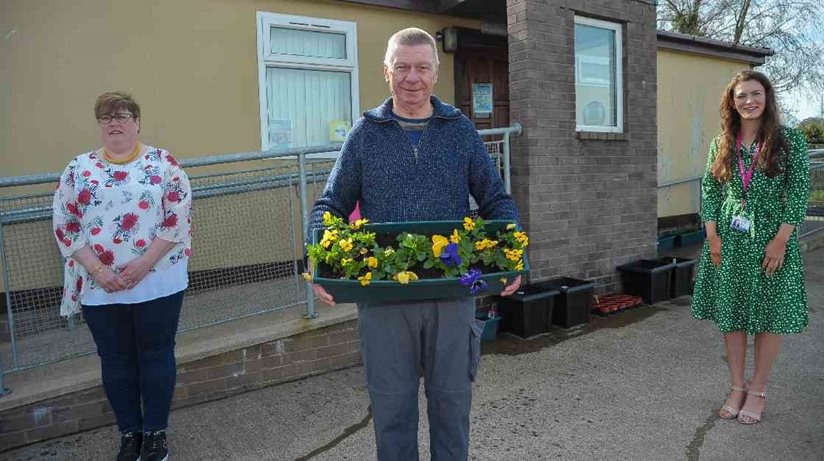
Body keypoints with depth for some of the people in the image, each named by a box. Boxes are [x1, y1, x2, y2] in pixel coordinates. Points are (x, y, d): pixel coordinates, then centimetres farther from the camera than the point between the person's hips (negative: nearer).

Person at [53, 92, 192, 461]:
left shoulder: (162, 163, -1)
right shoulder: (79, 168, 5)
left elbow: (179, 218, -8)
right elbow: (64, 225, 2)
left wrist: (144, 264, -15)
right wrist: (97, 269, -9)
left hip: (158, 283, -2)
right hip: (100, 287, 2)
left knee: (156, 356, 7)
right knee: (116, 360, 12)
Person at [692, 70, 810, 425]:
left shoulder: (790, 140, -2)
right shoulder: (722, 144, 7)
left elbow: (798, 192, -6)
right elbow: (709, 191, 5)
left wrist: (780, 240, -13)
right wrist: (713, 235, -4)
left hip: (771, 240, -3)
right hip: (728, 240, 3)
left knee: (770, 315, 5)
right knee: (730, 314, 8)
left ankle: (758, 389, 20)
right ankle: (737, 387, 22)